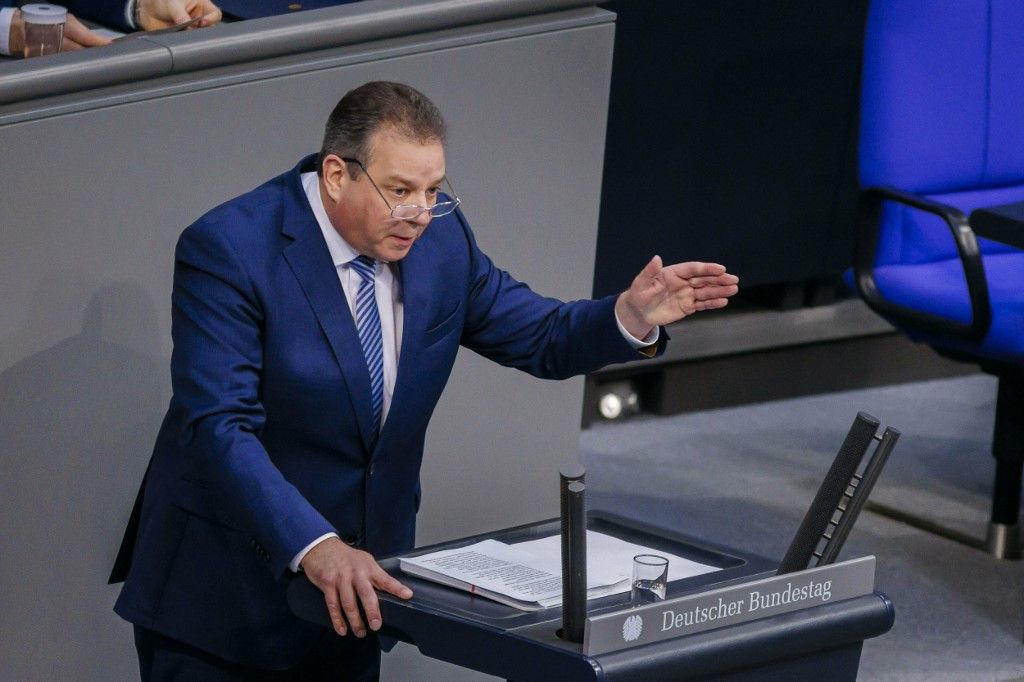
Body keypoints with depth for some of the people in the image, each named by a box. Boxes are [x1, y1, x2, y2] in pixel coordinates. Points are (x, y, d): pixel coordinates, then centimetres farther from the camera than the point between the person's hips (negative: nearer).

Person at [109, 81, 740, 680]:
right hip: (221, 589, -5)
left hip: (354, 580, 5)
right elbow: (220, 428, -27)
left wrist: (633, 316, -12)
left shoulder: (440, 236, -1)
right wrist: (312, 546, -39)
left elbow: (540, 338, 9)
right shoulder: (228, 251, -19)